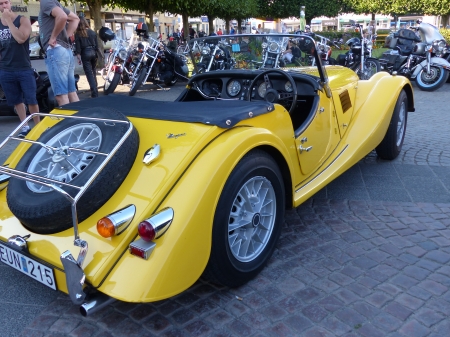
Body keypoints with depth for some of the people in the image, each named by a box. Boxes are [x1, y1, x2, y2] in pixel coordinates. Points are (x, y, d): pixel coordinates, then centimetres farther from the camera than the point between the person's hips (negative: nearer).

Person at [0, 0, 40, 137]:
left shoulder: (23, 20, -2)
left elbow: (21, 39, -19)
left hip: (24, 69, -4)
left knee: (31, 100, -2)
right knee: (16, 101, 9)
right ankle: (25, 126, 20)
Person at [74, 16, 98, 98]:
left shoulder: (78, 34, -2)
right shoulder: (93, 32, 9)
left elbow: (77, 46, -6)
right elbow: (96, 45, 10)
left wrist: (78, 57, -3)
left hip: (85, 53, -4)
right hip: (93, 52, 4)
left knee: (89, 74, -5)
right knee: (94, 73, 19)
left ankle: (95, 94, -12)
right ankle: (95, 90, 28)